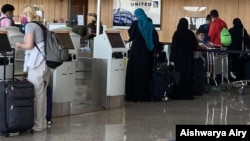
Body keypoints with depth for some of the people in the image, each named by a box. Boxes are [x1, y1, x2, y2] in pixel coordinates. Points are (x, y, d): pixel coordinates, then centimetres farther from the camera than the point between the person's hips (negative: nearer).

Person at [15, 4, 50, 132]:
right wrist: (23, 44, 22)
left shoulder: (29, 25, -7)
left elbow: (29, 45, -14)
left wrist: (19, 45, 3)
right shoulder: (40, 25, 18)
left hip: (36, 63, -9)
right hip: (43, 62, 9)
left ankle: (37, 125, -1)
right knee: (41, 94, 13)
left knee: (35, 94, -4)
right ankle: (42, 122, 19)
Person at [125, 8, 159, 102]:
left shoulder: (135, 24, -6)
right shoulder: (150, 25, 6)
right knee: (145, 73, 9)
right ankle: (145, 95, 8)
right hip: (146, 52, 4)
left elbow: (131, 35, 4)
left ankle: (133, 95, -1)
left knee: (134, 72, 1)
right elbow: (156, 37, 3)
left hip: (136, 50, -4)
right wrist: (154, 49, 8)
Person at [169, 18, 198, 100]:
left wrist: (172, 59, -10)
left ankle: (178, 94, 5)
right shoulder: (191, 34, -1)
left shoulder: (177, 33, -9)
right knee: (188, 76, 7)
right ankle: (188, 94, 7)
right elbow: (195, 45, 5)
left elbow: (174, 46, -12)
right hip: (189, 58, 2)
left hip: (179, 57, -2)